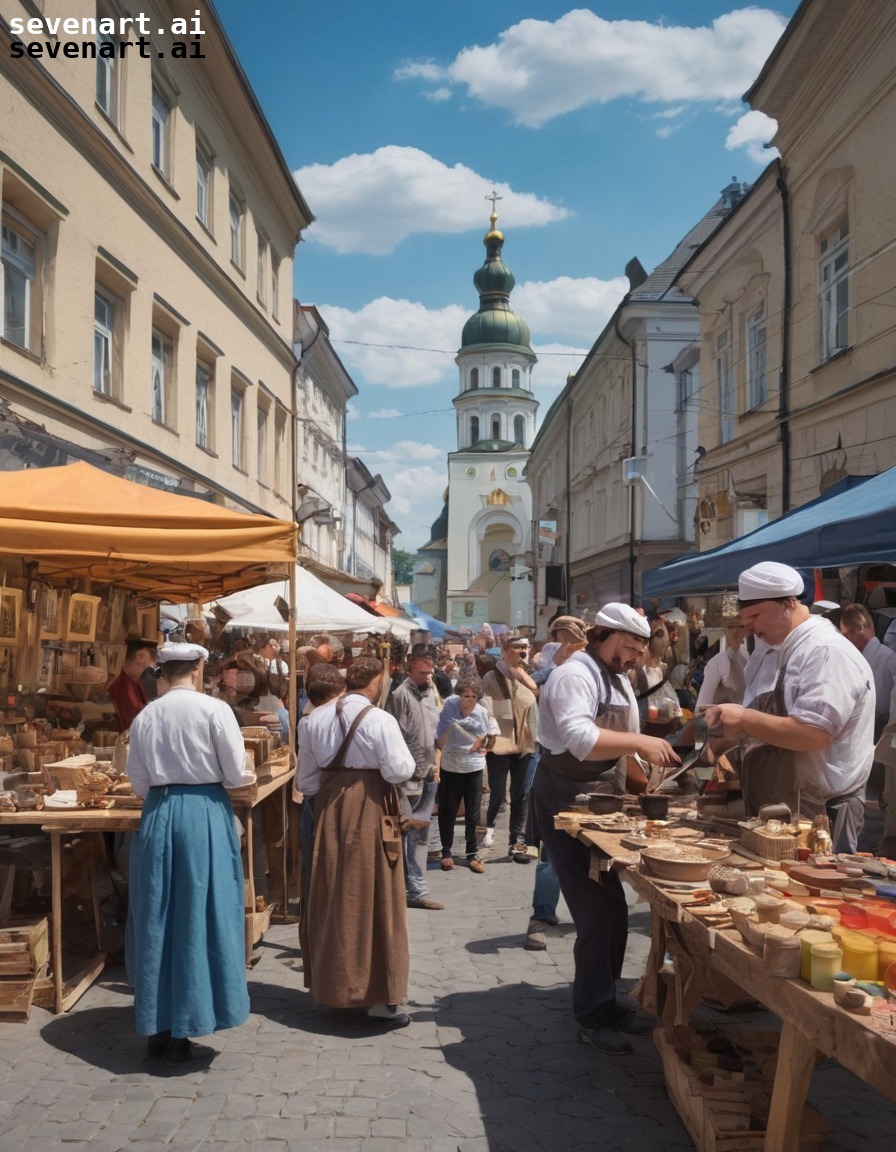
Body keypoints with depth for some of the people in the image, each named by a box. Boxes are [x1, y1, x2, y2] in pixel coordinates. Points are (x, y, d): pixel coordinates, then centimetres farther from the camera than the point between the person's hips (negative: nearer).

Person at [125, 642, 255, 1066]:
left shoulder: (144, 716, 3)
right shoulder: (214, 709, -9)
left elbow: (139, 784, 7)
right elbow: (237, 774, -8)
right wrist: (244, 776, 15)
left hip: (158, 817, 4)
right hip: (204, 815, -4)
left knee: (160, 918, 13)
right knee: (198, 918, 4)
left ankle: (159, 1027, 23)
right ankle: (180, 1034, 10)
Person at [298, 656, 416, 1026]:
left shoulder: (314, 719, 3)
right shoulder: (380, 720, -14)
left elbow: (307, 777, 8)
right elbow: (399, 771, -15)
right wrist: (405, 758, 5)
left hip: (329, 808, 5)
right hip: (369, 810, -5)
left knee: (333, 896, 16)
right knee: (373, 898, 2)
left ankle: (333, 985, 28)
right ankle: (380, 999, 7)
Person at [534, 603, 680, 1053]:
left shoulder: (619, 681, 13)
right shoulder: (574, 676, -19)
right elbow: (579, 737, -36)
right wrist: (639, 741, -35)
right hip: (565, 800, -10)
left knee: (610, 911, 16)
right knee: (599, 913, -8)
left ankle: (604, 1002, 30)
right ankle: (592, 1017, 6)